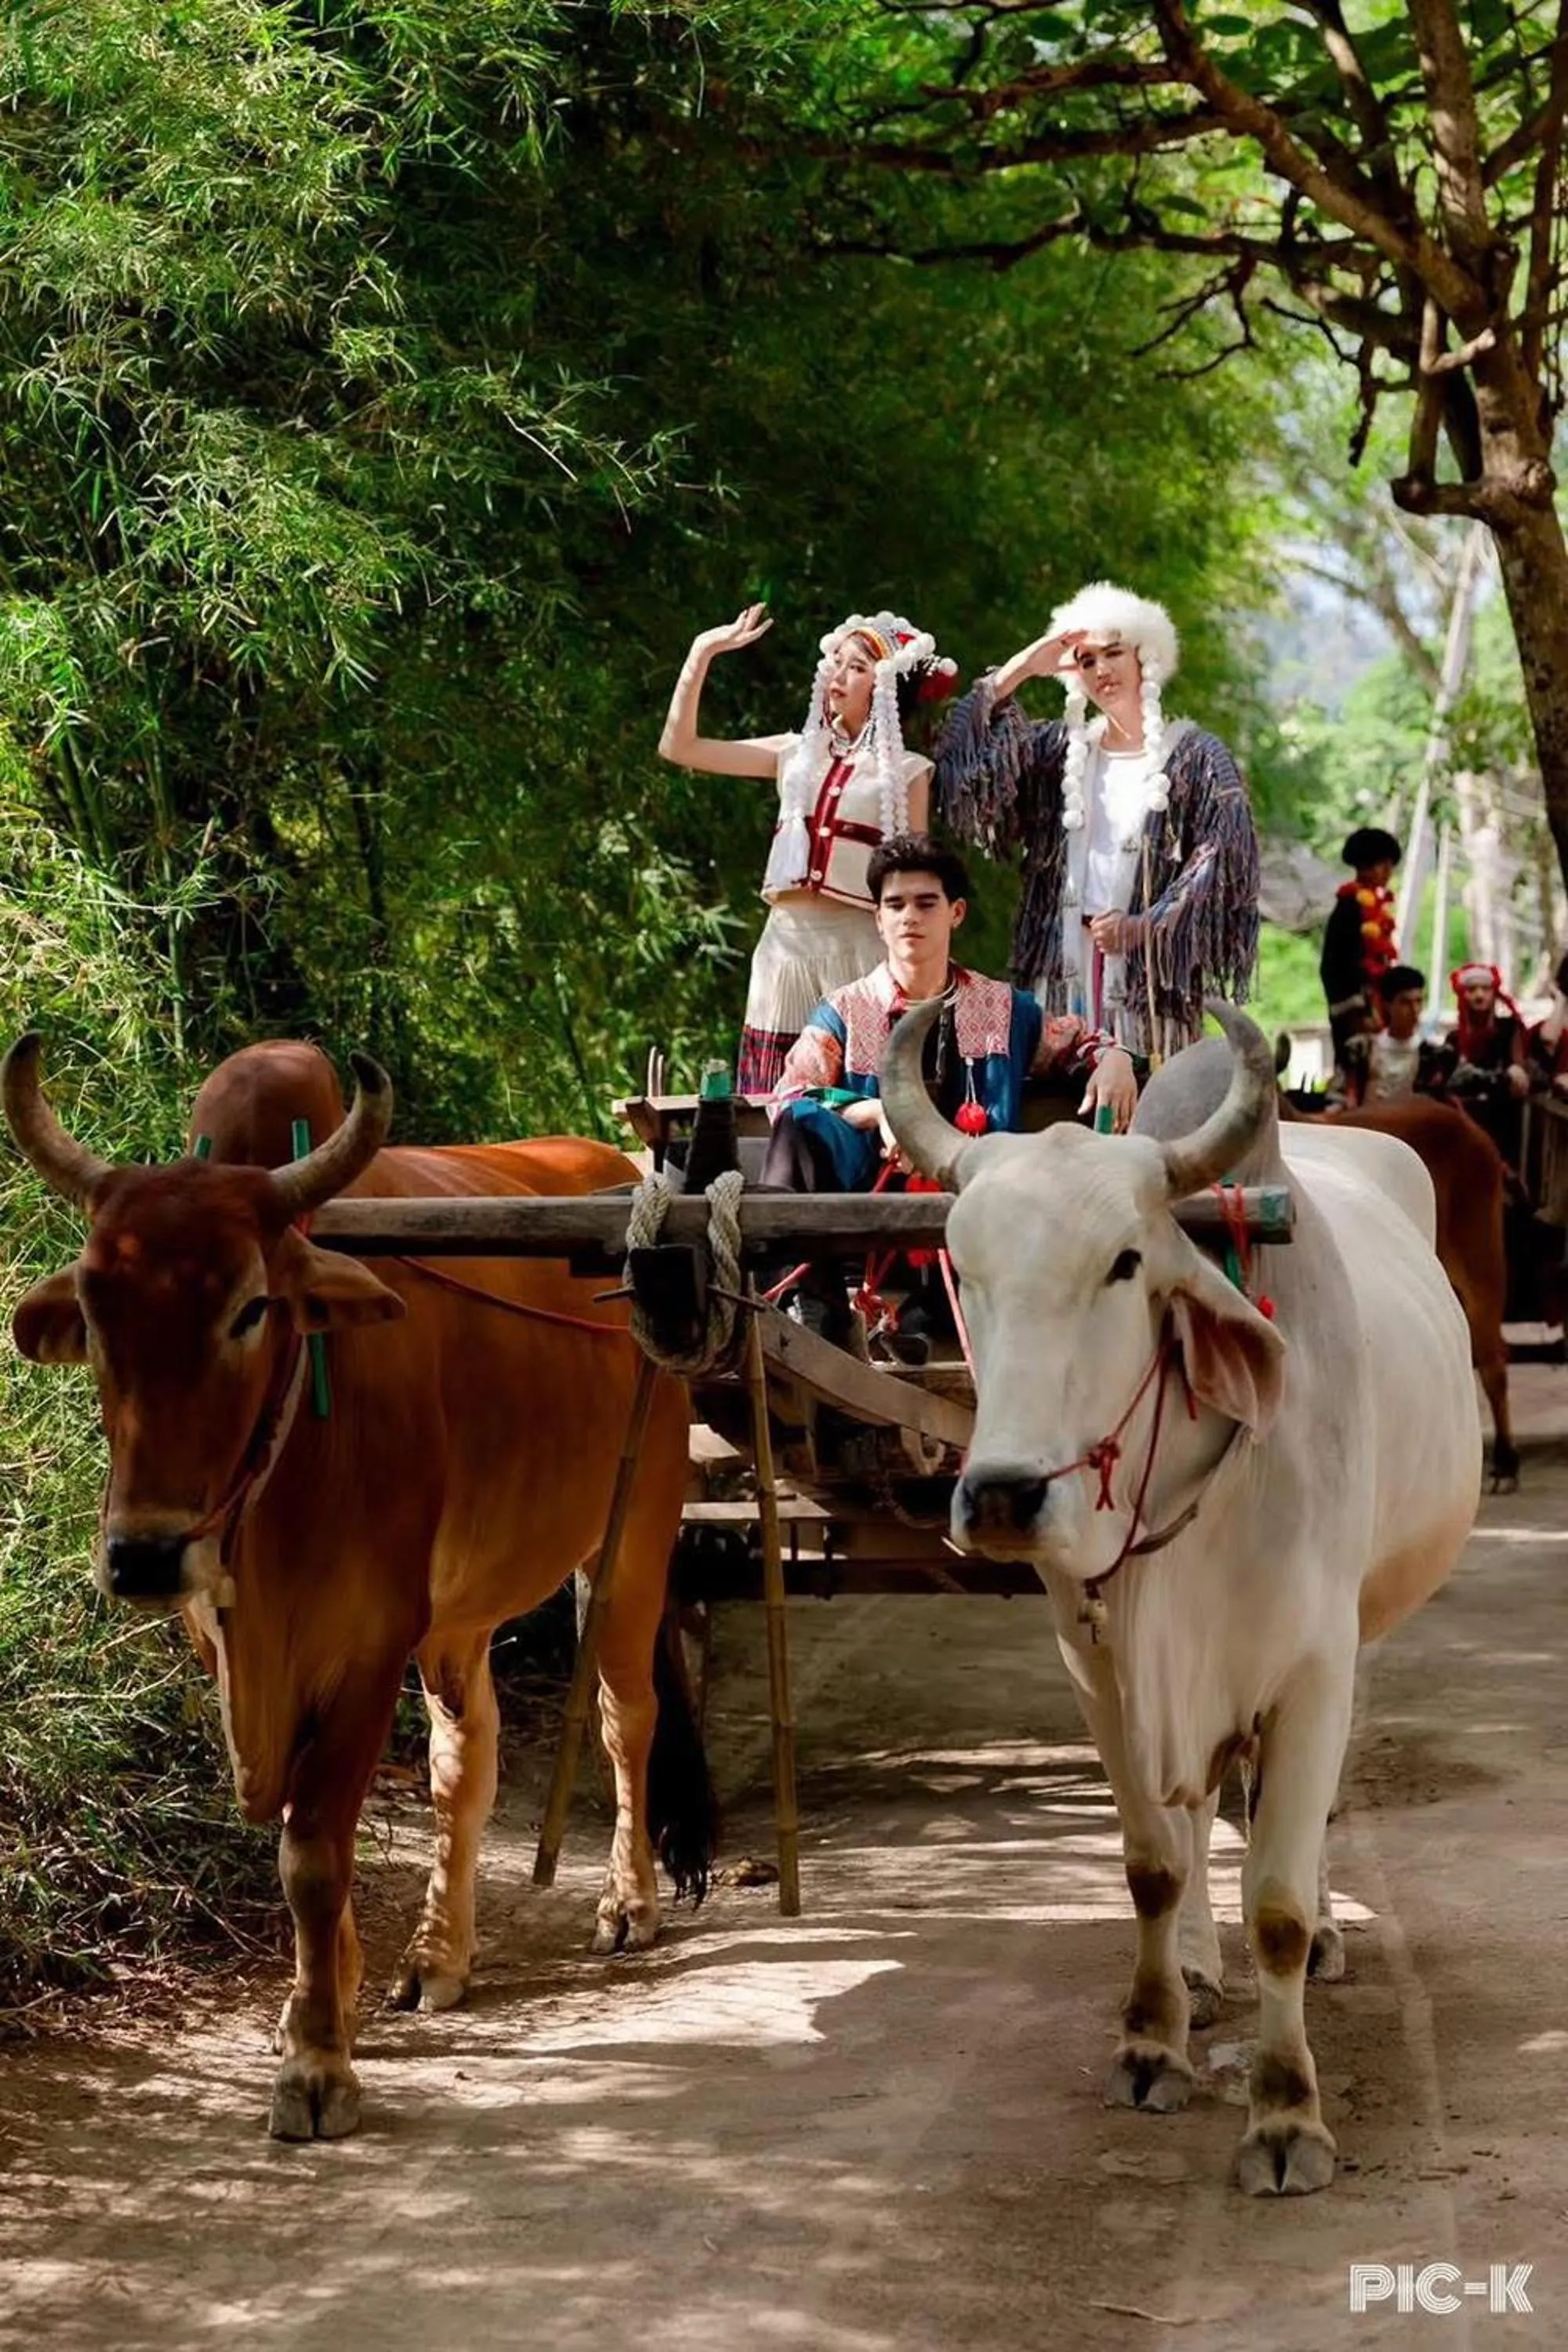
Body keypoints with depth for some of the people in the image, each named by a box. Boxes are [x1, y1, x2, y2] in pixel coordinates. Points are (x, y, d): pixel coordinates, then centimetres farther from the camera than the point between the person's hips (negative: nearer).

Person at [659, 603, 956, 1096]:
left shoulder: (906, 772, 7)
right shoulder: (797, 754, 15)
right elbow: (678, 747, 15)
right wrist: (702, 653, 9)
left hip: (859, 943, -4)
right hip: (786, 939, 4)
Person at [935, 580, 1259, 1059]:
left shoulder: (1194, 757, 4)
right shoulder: (1060, 749, 16)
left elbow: (1222, 857, -5)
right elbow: (962, 762, 7)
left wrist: (1145, 926, -14)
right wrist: (1019, 670, 3)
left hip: (1148, 964, -3)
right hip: (1062, 959, 3)